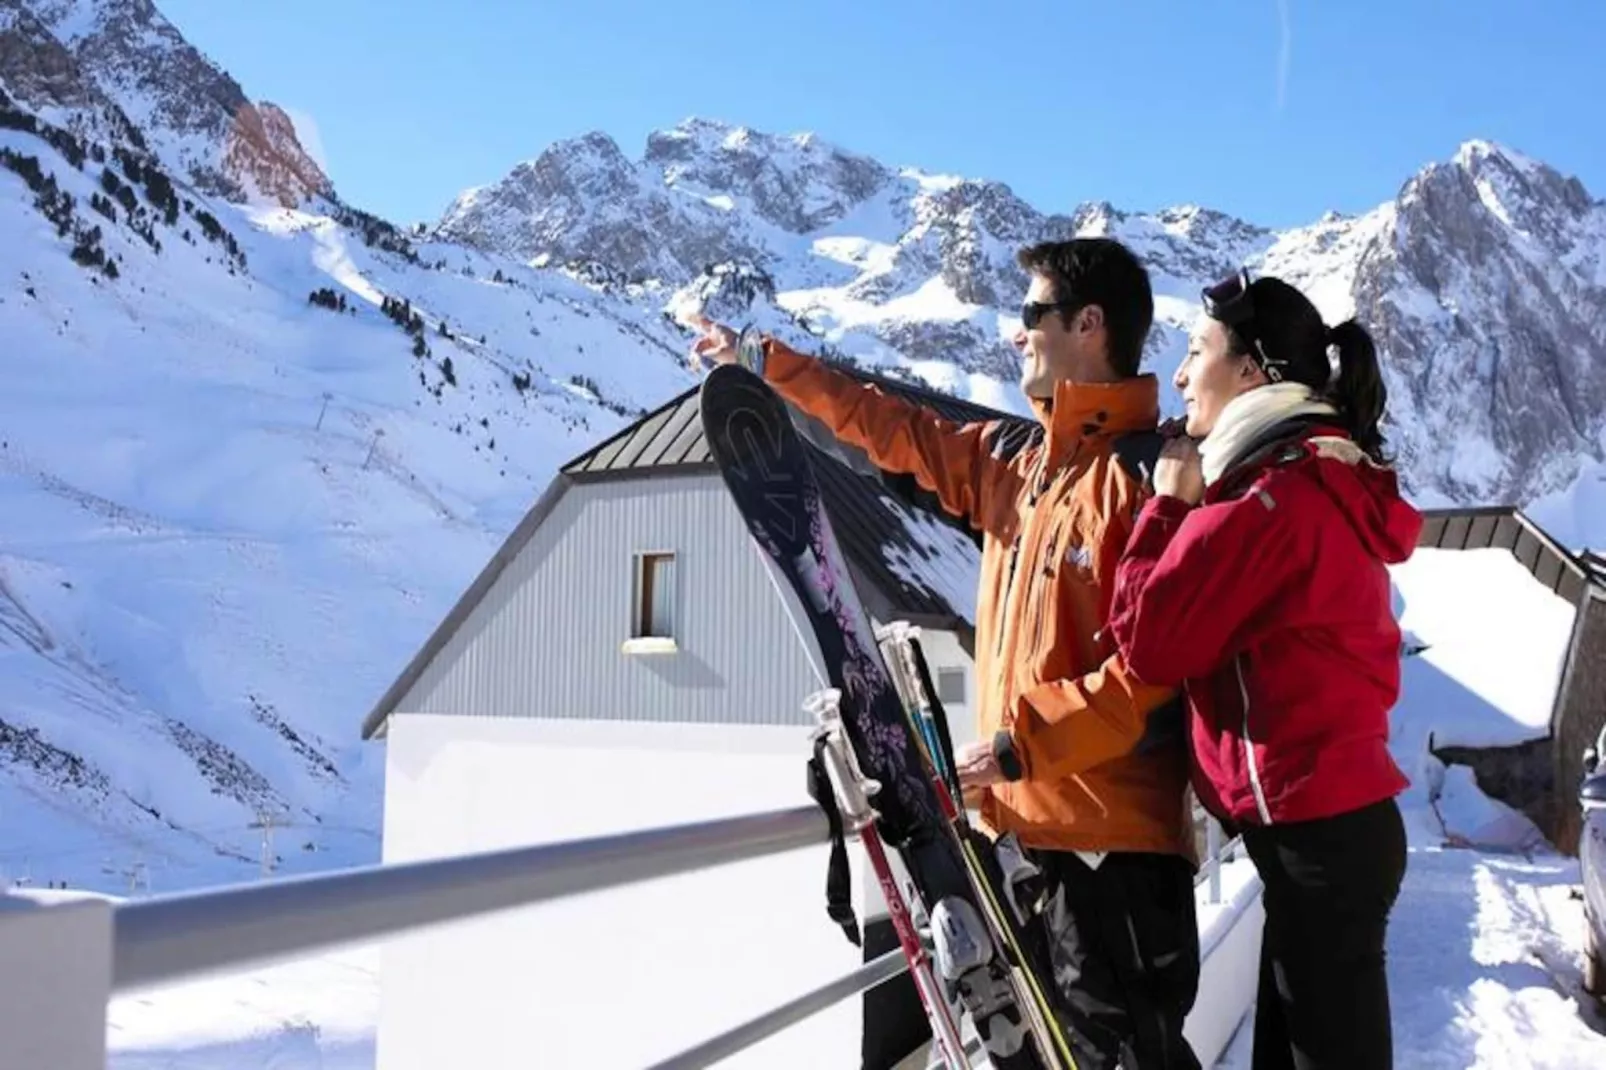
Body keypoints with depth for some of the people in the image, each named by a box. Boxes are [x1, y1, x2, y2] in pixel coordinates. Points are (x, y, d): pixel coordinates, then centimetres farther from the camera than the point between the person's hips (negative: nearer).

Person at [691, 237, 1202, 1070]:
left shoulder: (1145, 470, -14)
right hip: (1032, 821, 9)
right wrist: (763, 360, 29)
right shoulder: (1015, 460, 12)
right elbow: (896, 431, 23)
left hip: (1115, 832, -9)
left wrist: (1017, 744, -20)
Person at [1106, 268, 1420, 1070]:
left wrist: (1169, 506, -5)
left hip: (1312, 830, -10)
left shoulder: (1272, 495, -18)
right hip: (1336, 818, 10)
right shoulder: (1328, 483, 13)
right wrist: (1196, 507, 8)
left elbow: (1150, 640, -16)